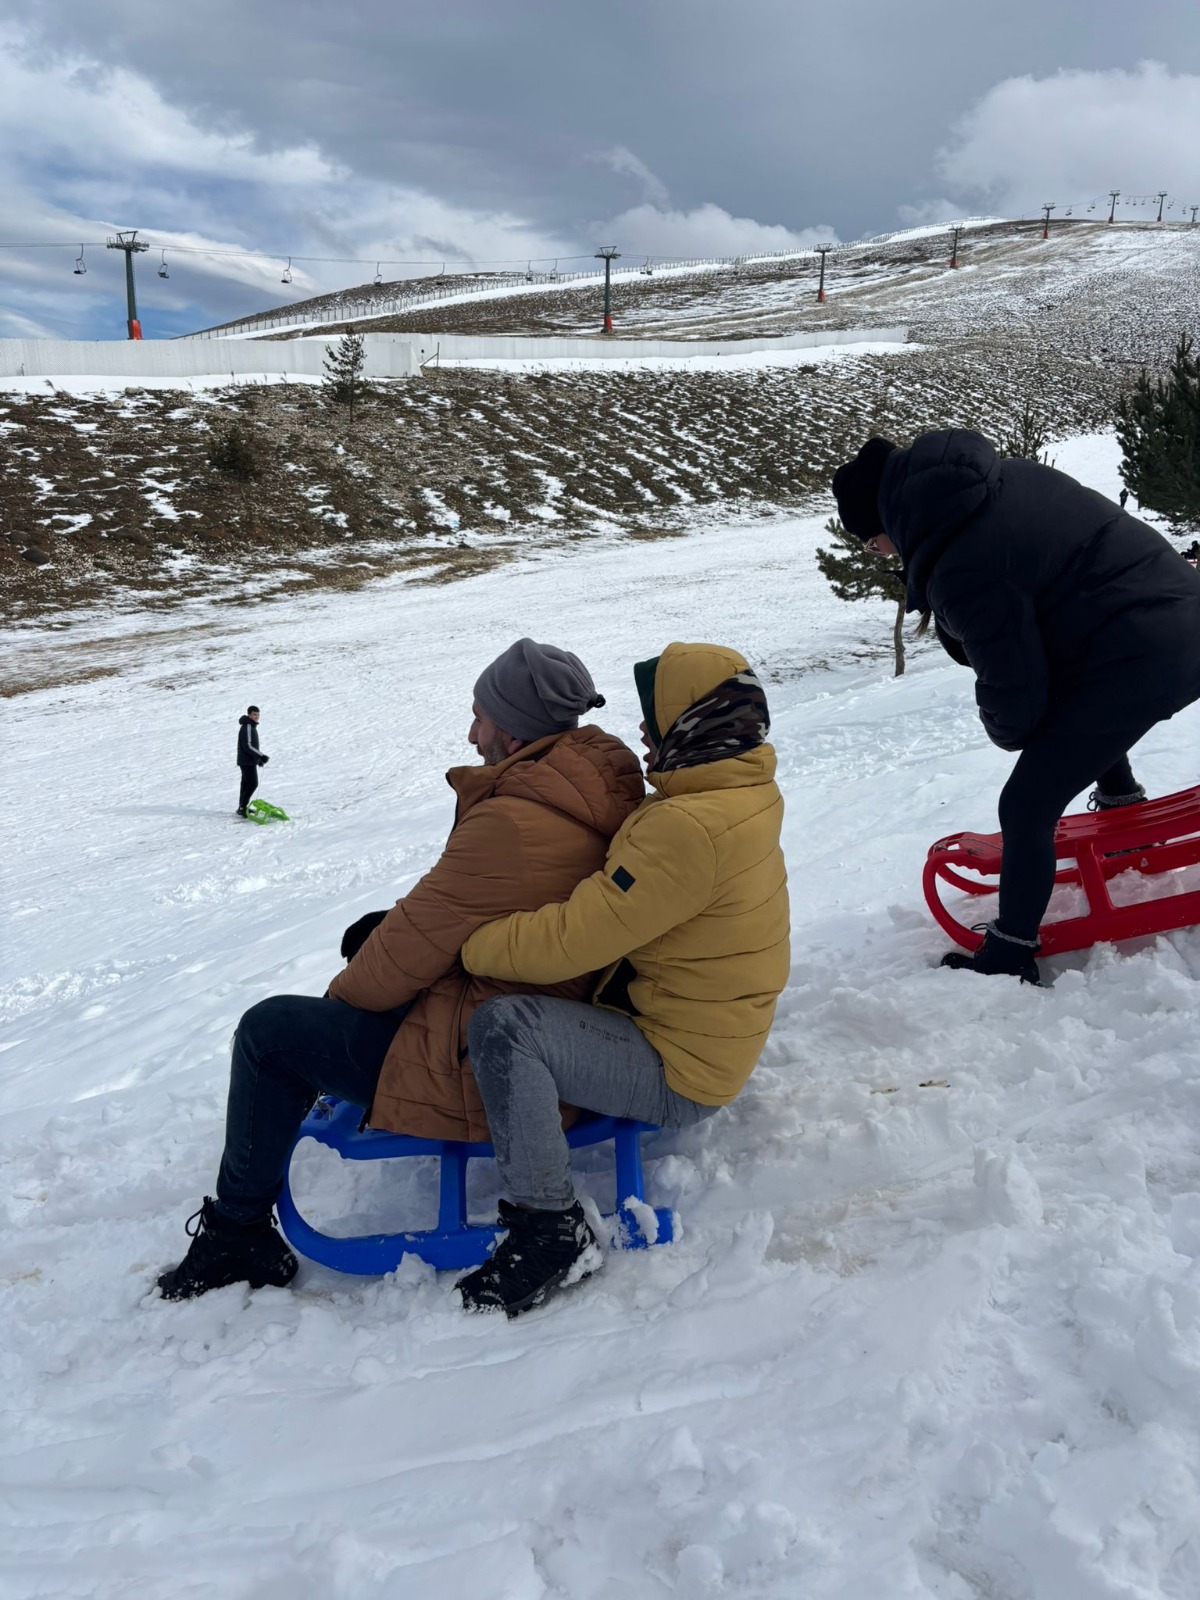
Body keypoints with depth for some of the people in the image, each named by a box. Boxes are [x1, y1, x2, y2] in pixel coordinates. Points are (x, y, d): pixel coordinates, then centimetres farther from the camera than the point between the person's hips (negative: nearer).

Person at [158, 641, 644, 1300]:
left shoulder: (511, 825, -29)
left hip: (480, 1067, -10)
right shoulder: (605, 788, -1)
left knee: (268, 1031, 2)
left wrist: (343, 993, 2)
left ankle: (238, 1234, 16)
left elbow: (416, 944, -18)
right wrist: (389, 928, 10)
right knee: (376, 934, 27)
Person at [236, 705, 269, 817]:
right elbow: (247, 746, -24)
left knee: (246, 784, 13)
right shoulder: (247, 727, -17)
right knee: (253, 783, -12)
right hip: (247, 761, -10)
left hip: (250, 761, 10)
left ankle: (242, 807, 19)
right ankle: (242, 807, -10)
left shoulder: (252, 726, 15)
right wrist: (261, 756, -25)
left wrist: (259, 758, 22)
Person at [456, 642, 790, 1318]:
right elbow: (610, 904, 12)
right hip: (710, 1036, 11)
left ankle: (553, 1230, -14)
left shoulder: (693, 827, -29)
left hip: (677, 1072, -11)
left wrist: (460, 944, -16)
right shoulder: (740, 795, 3)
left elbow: (569, 941, -28)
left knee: (503, 1025, -23)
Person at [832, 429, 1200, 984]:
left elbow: (1013, 691, -16)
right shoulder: (1008, 476, 2)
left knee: (1027, 808, -2)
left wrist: (1007, 730, 8)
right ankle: (1120, 795, 62)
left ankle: (1011, 954, 10)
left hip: (1138, 662, -9)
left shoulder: (962, 569, -24)